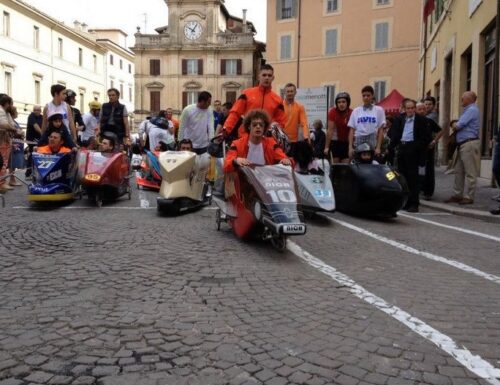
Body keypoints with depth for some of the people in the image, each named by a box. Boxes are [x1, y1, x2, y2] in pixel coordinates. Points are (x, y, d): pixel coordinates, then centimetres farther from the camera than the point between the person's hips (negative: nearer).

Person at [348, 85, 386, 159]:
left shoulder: (379, 110, 4)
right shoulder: (356, 111, 8)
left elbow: (381, 130, 2)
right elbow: (352, 130, 6)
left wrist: (378, 147, -6)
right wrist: (350, 147, -2)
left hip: (372, 143, -1)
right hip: (358, 142, 1)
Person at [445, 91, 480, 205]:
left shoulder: (472, 110, -12)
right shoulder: (468, 110, 20)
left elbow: (458, 125, -17)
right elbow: (458, 125, 21)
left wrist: (454, 125, 3)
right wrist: (456, 125, 1)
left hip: (469, 144, -10)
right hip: (463, 144, 10)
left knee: (469, 173, -4)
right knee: (459, 171, 12)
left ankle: (468, 197, 0)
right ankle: (457, 194, 18)